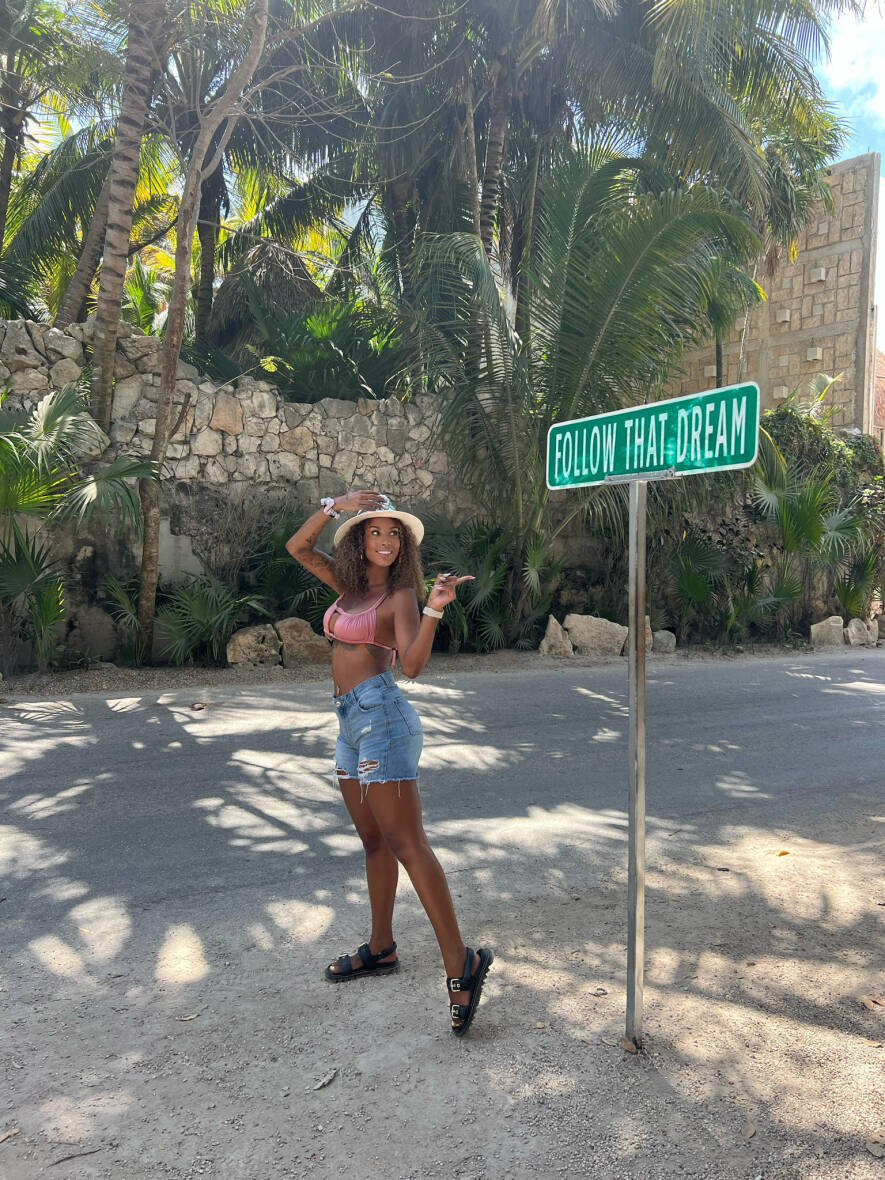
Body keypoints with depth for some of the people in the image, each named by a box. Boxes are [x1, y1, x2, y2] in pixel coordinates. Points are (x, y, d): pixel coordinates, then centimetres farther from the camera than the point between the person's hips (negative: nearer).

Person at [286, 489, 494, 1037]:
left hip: (380, 714, -8)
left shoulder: (401, 594, -5)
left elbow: (412, 665, -18)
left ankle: (460, 962, -9)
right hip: (353, 722, 8)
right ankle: (381, 949, 29)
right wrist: (335, 505, -1)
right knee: (374, 840, 16)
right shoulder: (352, 583, 14)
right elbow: (298, 547, 11)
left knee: (406, 843, -11)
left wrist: (435, 610, -31)